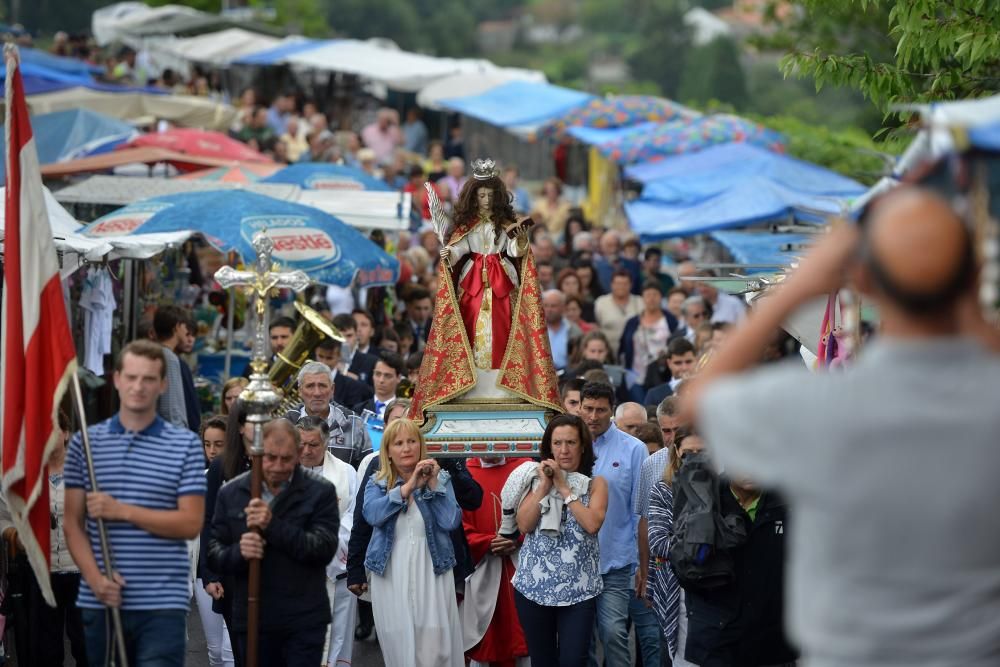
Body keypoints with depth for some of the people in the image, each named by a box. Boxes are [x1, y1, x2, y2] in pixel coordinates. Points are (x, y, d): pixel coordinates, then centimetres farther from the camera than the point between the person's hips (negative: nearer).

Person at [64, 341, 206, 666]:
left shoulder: (185, 445, 3)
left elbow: (191, 523, -4)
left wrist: (122, 511, -12)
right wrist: (95, 577, -11)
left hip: (162, 602, -2)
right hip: (99, 601, 3)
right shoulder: (85, 443, 8)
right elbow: (73, 524, 5)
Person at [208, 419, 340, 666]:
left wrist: (273, 525, -20)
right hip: (252, 622, 3)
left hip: (304, 622, -3)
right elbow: (213, 554, 7)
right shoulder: (231, 494, 8)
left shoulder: (320, 492, 0)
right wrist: (238, 553, -16)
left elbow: (324, 549, -10)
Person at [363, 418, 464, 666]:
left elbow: (451, 522, -7)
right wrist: (408, 487, -19)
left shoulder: (440, 478, 6)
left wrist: (433, 484, -12)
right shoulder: (377, 483, 7)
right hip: (391, 576, 1)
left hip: (431, 573, -1)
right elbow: (372, 514, -14)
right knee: (398, 646, 3)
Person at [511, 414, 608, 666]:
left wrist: (564, 488, -9)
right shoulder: (536, 479, 9)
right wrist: (544, 486, -8)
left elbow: (592, 524, -14)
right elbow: (524, 525, -3)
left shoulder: (595, 483, 3)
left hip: (578, 589, -2)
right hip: (534, 586, 2)